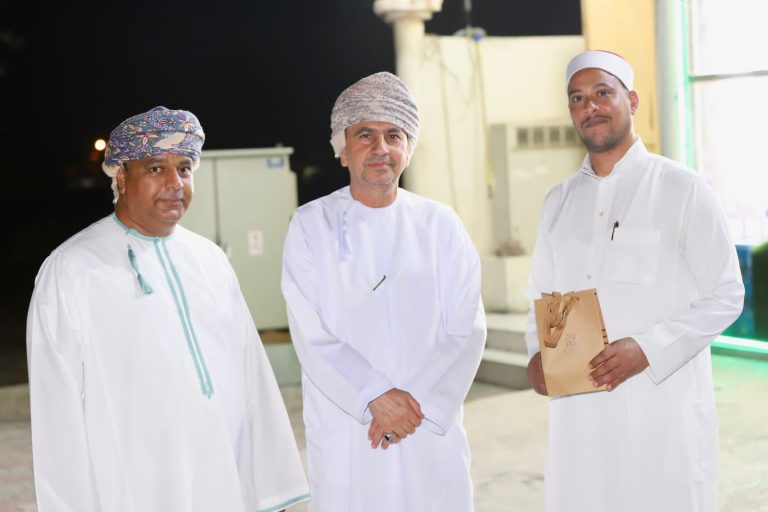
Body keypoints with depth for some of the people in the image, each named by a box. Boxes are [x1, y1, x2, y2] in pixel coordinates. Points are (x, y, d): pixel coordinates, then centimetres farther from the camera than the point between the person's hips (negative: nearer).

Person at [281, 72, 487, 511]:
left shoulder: (440, 224, 4)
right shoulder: (312, 225, 0)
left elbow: (466, 330, -1)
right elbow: (313, 337, -6)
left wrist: (420, 403, -13)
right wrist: (375, 398, -16)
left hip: (432, 431, 2)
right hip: (346, 436, -1)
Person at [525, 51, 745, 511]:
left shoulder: (683, 189, -3)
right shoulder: (558, 202, 12)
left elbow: (725, 297, -5)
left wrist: (648, 348, -17)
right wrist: (538, 353, -3)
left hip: (663, 404, -4)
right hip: (580, 409, 4)